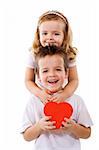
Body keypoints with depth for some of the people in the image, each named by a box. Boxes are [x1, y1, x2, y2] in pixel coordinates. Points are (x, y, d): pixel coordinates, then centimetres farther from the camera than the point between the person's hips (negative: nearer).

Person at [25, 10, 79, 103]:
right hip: (40, 99, 0)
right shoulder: (34, 55, -13)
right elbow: (28, 80, -6)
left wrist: (64, 94, -25)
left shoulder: (68, 55, -13)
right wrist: (39, 93, -24)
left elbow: (74, 80, -8)